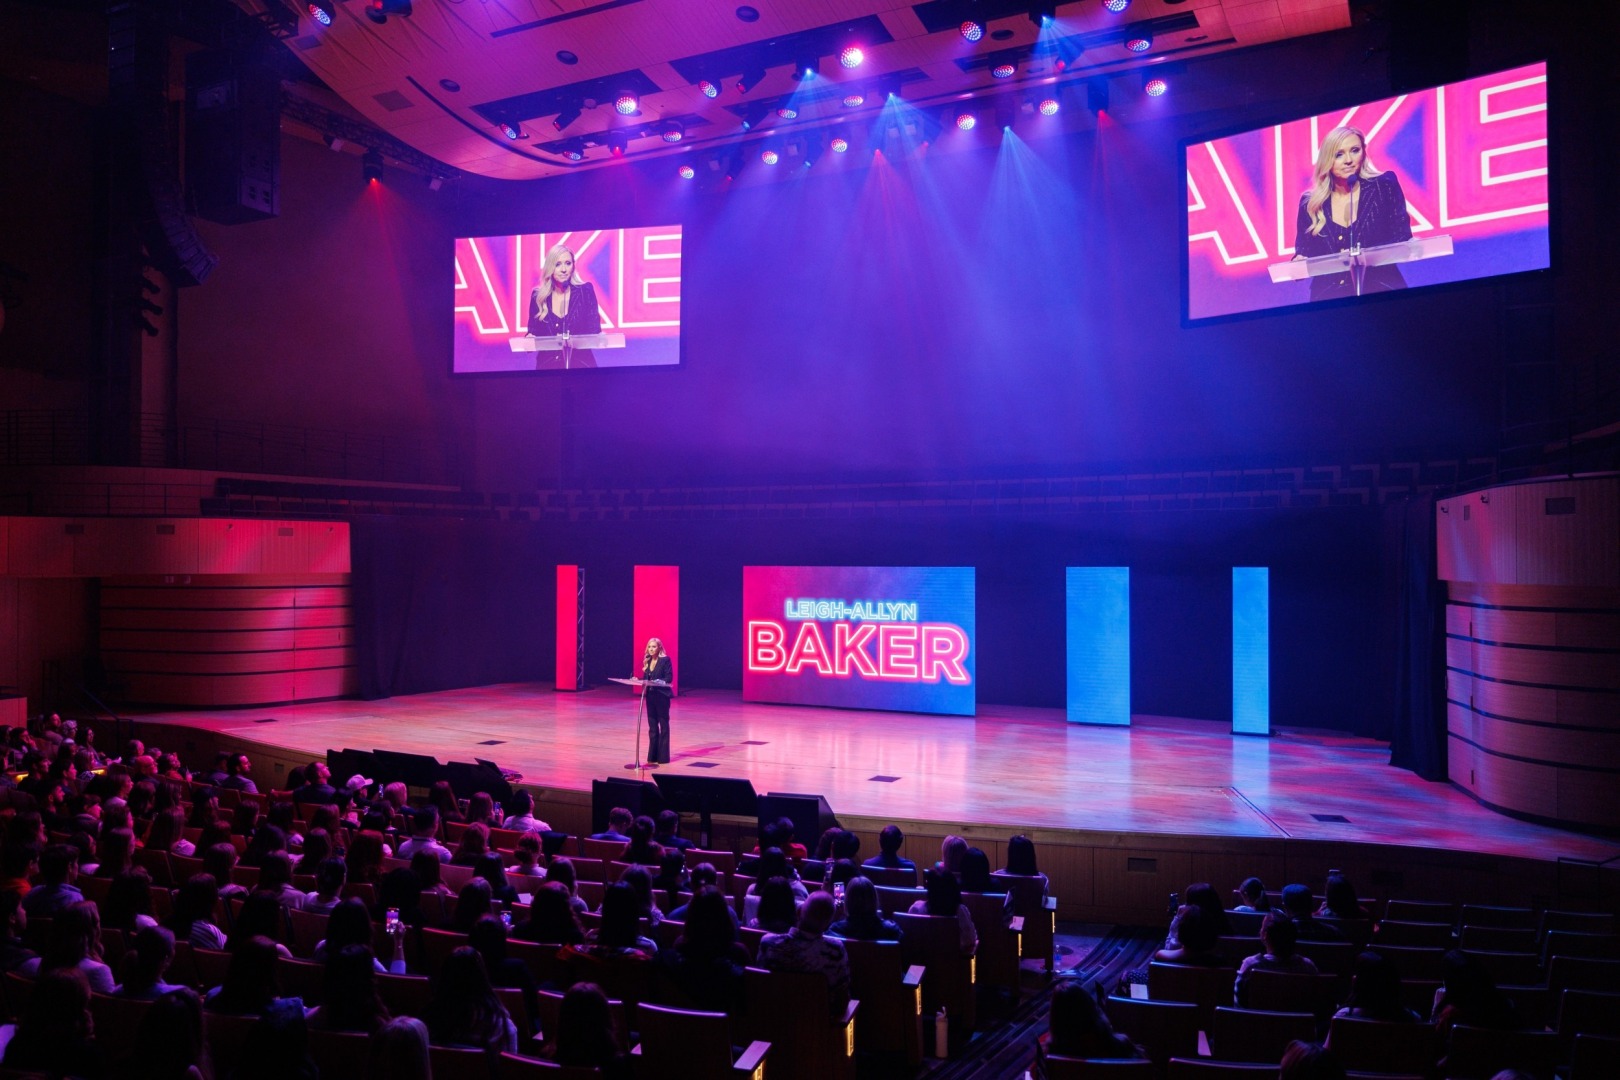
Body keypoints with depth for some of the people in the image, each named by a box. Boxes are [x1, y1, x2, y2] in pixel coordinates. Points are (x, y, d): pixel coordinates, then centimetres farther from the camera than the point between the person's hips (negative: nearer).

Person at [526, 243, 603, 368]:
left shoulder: (585, 291, 3)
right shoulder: (538, 295, 7)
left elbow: (594, 329, 2)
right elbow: (533, 330, 12)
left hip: (580, 364, -1)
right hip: (548, 364, 1)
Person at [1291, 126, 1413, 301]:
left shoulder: (1384, 186, 5)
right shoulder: (1310, 203, 9)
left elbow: (1402, 239, 2)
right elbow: (1303, 251, 13)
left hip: (1379, 291, -1)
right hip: (1329, 296, 1)